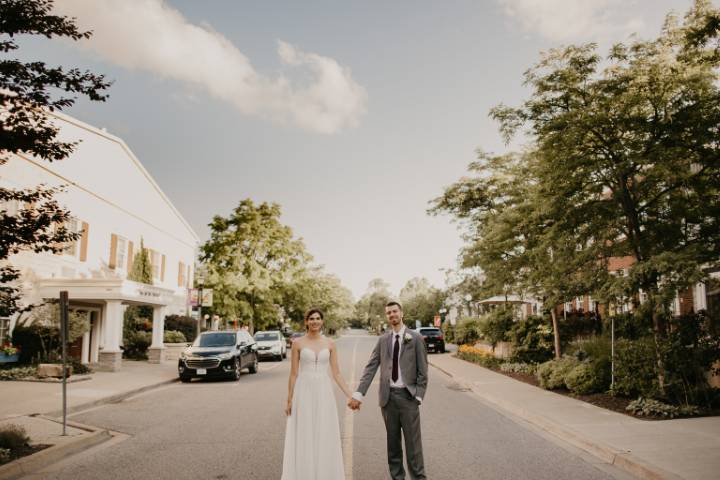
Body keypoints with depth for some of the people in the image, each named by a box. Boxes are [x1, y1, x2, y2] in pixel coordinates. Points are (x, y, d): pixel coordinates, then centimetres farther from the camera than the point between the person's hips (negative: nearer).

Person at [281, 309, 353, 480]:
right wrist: (289, 400, -2)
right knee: (303, 439, 3)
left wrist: (350, 395, -2)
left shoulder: (330, 344, 4)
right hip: (304, 393, -2)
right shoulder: (298, 343, -1)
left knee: (325, 439, 6)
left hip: (324, 393, 2)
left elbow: (336, 373, 5)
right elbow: (294, 373, 0)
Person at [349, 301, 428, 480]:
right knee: (393, 442, 11)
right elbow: (370, 368, 1)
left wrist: (419, 395, -9)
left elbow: (422, 370, -2)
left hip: (408, 395, -3)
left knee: (413, 441, 0)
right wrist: (359, 393, -8)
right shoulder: (383, 340, 6)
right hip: (388, 396, 3)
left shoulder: (415, 338, -2)